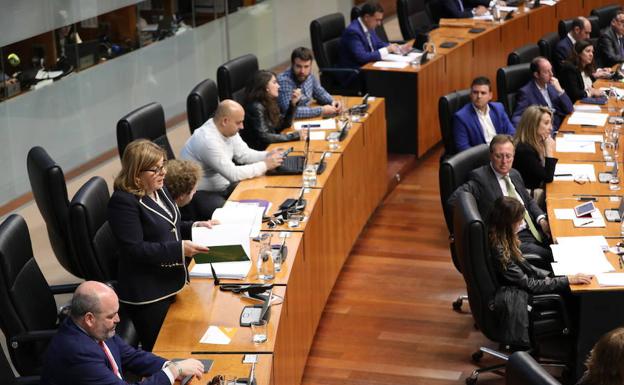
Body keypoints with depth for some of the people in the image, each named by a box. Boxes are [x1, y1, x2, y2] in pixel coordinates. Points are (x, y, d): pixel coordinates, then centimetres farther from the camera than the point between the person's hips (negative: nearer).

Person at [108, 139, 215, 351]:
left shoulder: (159, 190, 8)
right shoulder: (123, 202, -20)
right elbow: (135, 249, -24)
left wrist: (194, 226, 4)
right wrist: (179, 249, -27)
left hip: (172, 283, 9)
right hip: (147, 294, -9)